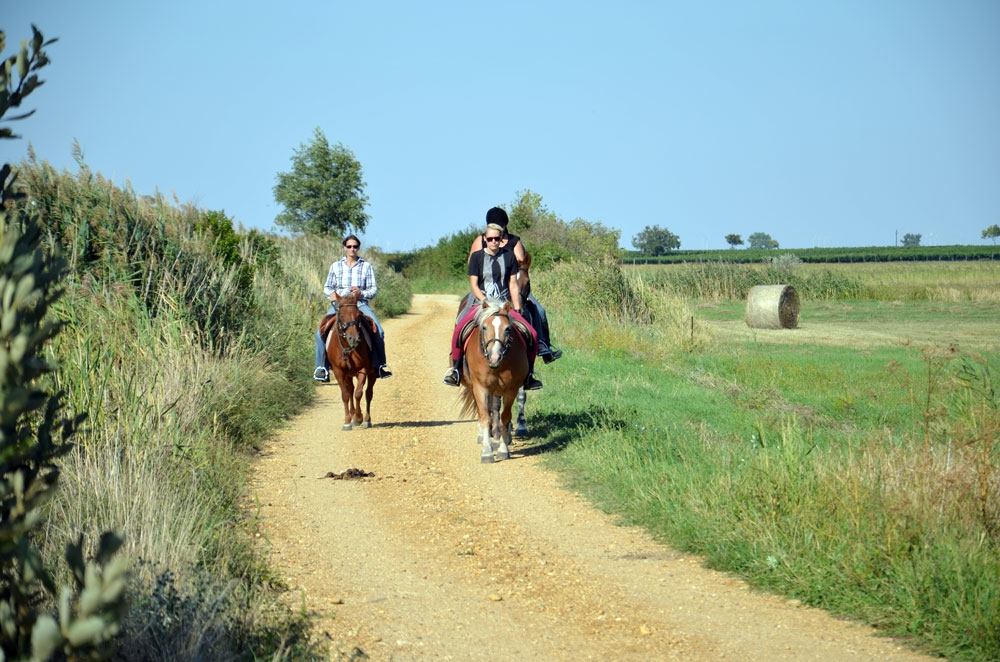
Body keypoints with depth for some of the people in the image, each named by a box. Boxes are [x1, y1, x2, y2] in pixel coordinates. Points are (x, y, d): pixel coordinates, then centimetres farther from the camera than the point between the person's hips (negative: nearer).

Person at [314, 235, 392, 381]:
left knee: (378, 331, -22)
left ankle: (381, 365, -4)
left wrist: (361, 293, -15)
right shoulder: (336, 266, 12)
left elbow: (373, 289, 5)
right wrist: (331, 294, -9)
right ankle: (321, 367, -12)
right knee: (321, 332, -21)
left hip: (360, 304, -1)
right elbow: (327, 288, 15)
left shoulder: (367, 266, 8)